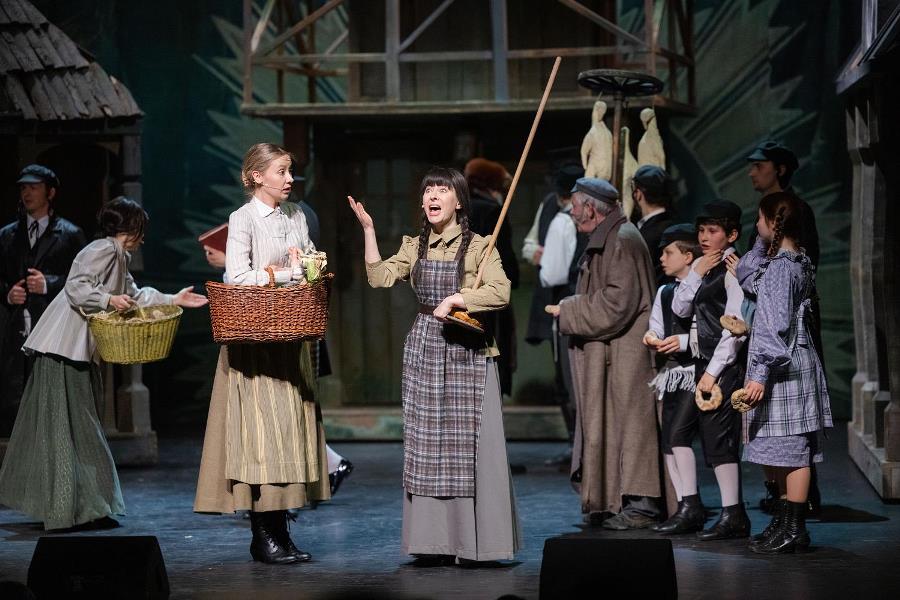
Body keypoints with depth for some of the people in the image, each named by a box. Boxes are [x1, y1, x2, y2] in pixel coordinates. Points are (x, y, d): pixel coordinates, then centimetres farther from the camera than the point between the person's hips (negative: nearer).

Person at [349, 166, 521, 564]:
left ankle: (474, 541, 1)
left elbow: (501, 292, -14)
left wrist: (456, 298, -18)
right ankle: (434, 541, 8)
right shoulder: (415, 247, 11)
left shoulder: (477, 247, -2)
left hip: (466, 352, -4)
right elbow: (380, 278, -1)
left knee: (468, 442, -5)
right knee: (425, 443, 3)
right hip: (424, 348, 4)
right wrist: (368, 229, -4)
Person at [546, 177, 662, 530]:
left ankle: (640, 504, -6)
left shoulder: (622, 240, -15)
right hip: (607, 353, 10)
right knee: (611, 424, 10)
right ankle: (612, 503, 12)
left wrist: (569, 312, -12)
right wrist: (571, 310, 9)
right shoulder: (605, 240, 17)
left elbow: (618, 301, -21)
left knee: (628, 419, -8)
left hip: (625, 352, -10)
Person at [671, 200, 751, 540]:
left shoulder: (732, 270, -11)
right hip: (706, 363, 9)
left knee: (718, 436, -11)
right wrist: (697, 273, -1)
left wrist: (713, 371, -18)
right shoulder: (703, 267, 16)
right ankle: (735, 516, 12)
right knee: (713, 438, 8)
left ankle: (731, 516, -8)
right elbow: (680, 308, 12)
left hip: (726, 365, -9)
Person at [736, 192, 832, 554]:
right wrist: (761, 243, 21)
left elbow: (777, 326, -22)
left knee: (792, 451, -6)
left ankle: (793, 530, -3)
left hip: (785, 370, -10)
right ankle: (785, 524, 18)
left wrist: (761, 374, -22)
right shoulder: (797, 261, 13)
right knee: (784, 453, 13)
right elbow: (750, 282, 29)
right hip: (788, 368, 10)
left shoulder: (780, 268, -16)